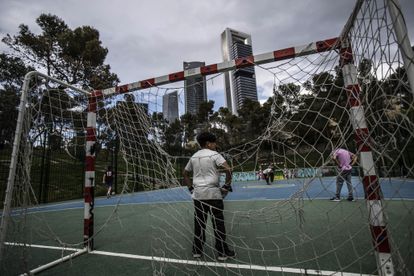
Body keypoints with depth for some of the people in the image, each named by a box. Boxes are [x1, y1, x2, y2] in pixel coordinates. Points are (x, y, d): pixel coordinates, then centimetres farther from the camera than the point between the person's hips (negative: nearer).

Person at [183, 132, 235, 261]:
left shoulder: (193, 157, 10)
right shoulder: (214, 154, -7)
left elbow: (185, 173, 18)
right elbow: (228, 169, -18)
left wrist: (191, 187, 18)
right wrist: (227, 185, -7)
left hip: (198, 194, 5)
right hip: (213, 193, -5)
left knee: (199, 223, 14)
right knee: (218, 224, 6)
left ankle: (197, 251, 24)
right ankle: (222, 252, 17)